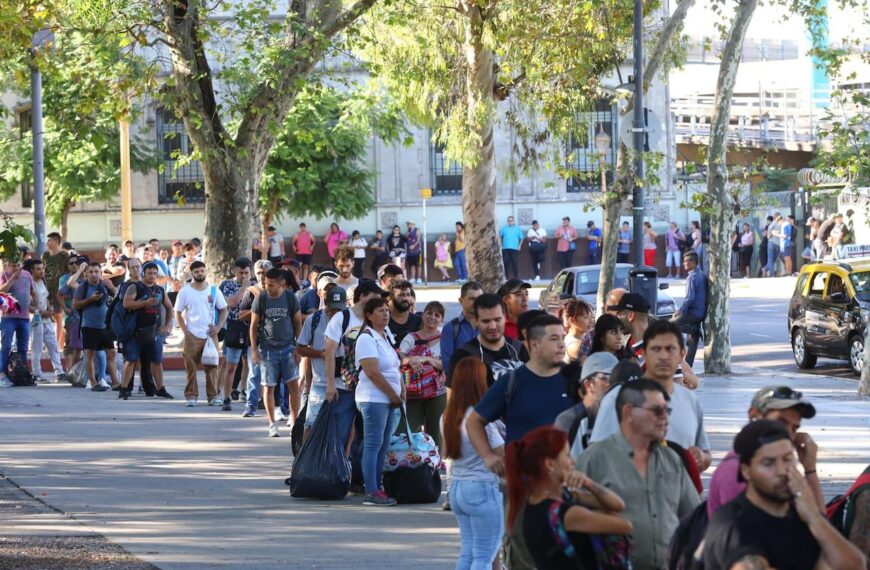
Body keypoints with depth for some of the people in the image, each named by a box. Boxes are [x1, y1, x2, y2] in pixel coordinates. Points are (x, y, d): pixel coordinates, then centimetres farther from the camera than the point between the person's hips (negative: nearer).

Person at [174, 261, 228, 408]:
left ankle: (213, 396, 5)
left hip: (210, 334, 1)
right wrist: (185, 331, -6)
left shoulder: (214, 290, 6)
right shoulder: (185, 292, 3)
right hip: (192, 335, -1)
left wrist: (218, 327, -3)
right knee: (191, 367, -3)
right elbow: (178, 313, 5)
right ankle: (191, 396, 3)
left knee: (212, 366, 0)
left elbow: (224, 310, 10)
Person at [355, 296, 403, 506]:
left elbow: (395, 369, 21)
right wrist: (394, 396, -13)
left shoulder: (386, 337, 17)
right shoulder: (366, 338, -11)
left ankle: (378, 487, 14)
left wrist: (402, 393, 5)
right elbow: (373, 373, -18)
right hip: (373, 399, -9)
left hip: (389, 400, 9)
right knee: (373, 444, -9)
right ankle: (371, 493, -9)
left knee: (384, 445, 9)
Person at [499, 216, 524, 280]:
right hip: (505, 248, 1)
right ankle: (507, 276, 6)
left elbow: (521, 238, 10)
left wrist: (519, 246, 0)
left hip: (514, 248, -1)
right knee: (506, 262, 0)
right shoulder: (504, 228, 11)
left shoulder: (517, 228, 9)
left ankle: (516, 277, -3)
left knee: (515, 262, -6)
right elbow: (499, 236, 11)